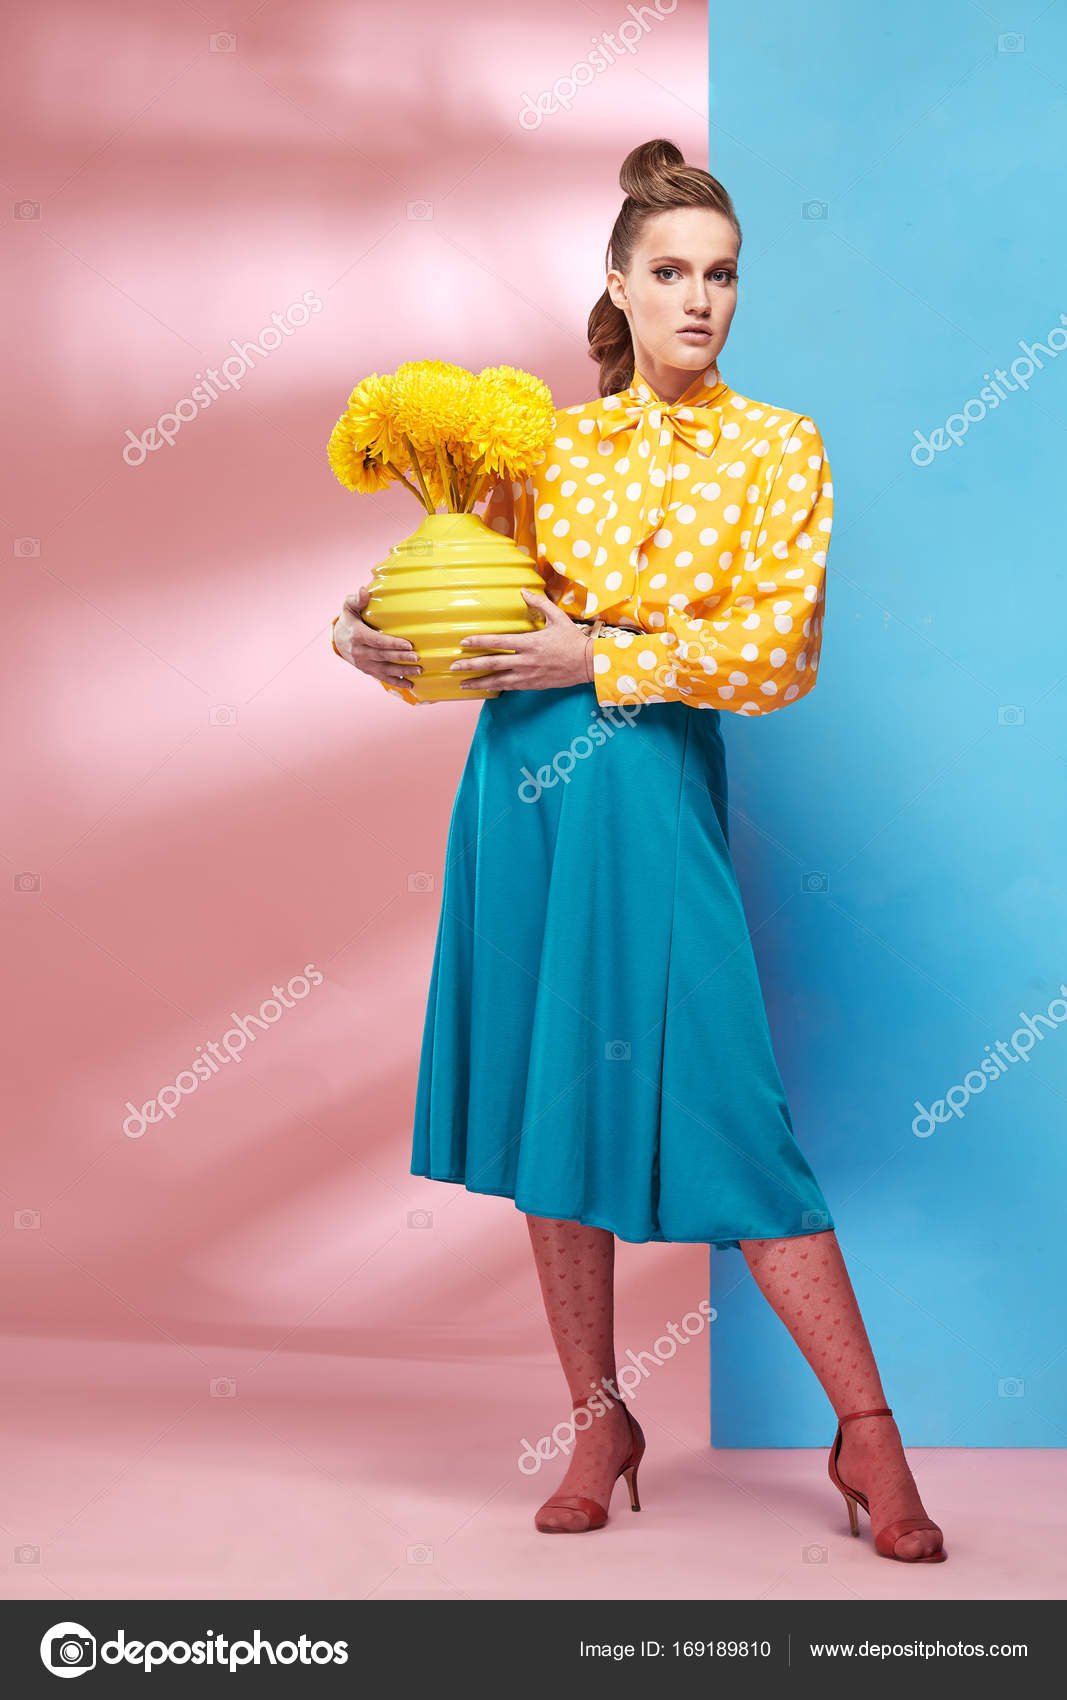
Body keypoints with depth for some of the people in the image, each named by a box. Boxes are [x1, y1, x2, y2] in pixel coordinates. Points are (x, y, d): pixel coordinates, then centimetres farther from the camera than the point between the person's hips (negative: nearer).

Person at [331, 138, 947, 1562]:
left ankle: (869, 1436, 5)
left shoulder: (778, 448, 5)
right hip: (524, 776, 3)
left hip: (658, 779, -3)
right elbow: (485, 616, 13)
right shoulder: (550, 445, 12)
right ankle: (599, 1424, 20)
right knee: (551, 1097, 6)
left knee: (727, 1105, -8)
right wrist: (395, 649, -7)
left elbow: (783, 652, -6)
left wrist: (602, 659, -12)